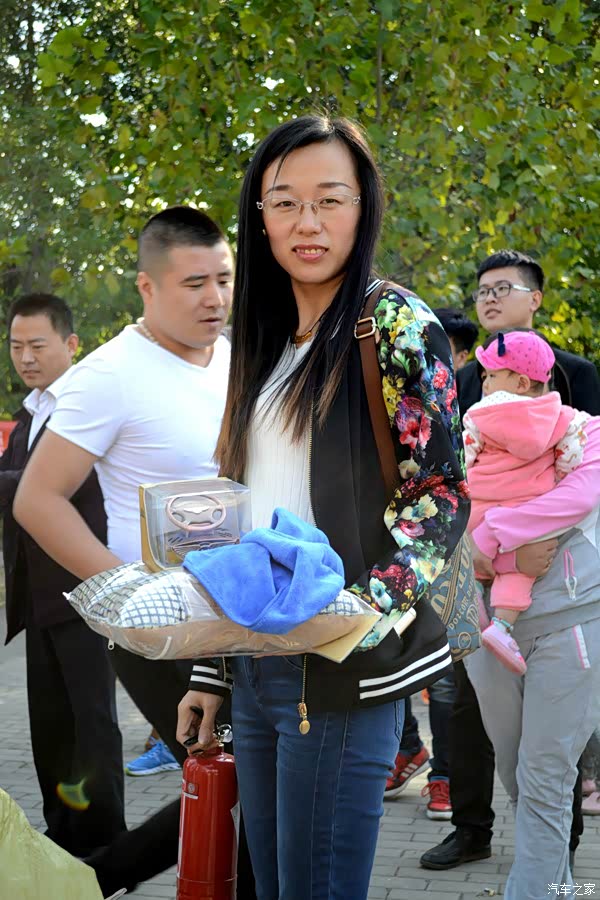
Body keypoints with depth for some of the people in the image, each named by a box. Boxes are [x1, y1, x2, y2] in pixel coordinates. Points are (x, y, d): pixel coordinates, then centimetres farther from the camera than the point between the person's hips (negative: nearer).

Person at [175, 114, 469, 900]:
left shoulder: (397, 327, -5)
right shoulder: (266, 344, 15)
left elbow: (441, 497, -10)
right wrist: (209, 674, 14)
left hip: (342, 668, -6)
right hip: (253, 662, 7)